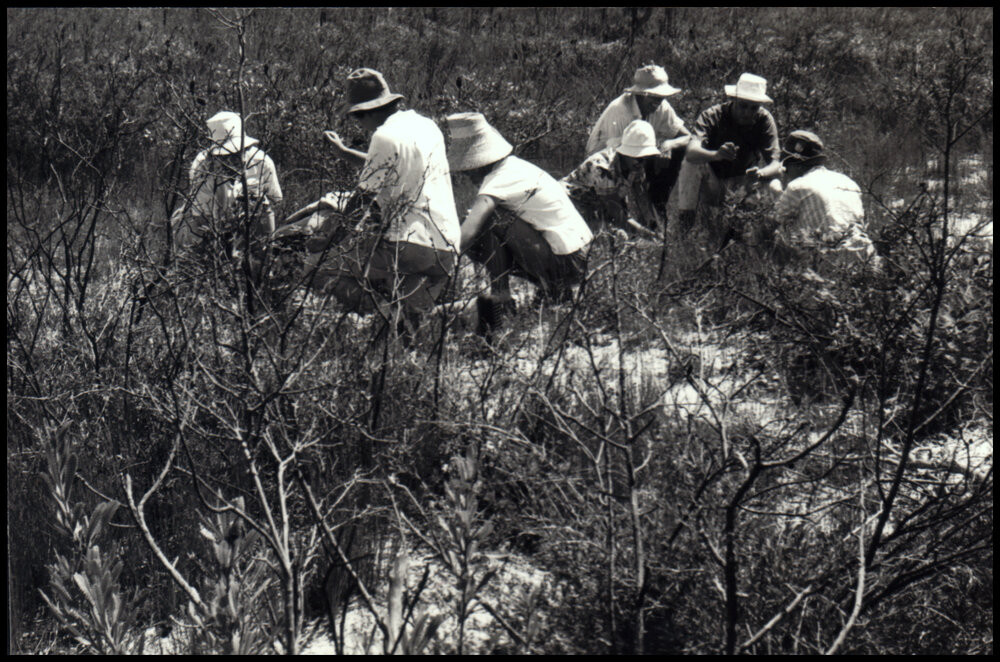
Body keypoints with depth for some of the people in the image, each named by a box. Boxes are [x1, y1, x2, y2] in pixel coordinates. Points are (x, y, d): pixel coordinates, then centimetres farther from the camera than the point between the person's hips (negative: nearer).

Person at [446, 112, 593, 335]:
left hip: (565, 264, -10)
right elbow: (471, 233, 14)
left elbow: (468, 232, -31)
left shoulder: (503, 178, -19)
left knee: (492, 219, -20)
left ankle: (500, 297, -14)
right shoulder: (512, 168, 11)